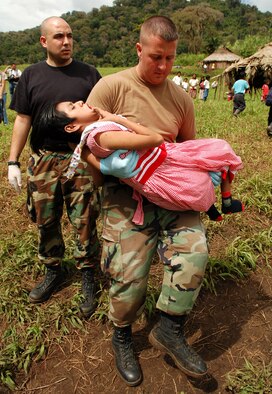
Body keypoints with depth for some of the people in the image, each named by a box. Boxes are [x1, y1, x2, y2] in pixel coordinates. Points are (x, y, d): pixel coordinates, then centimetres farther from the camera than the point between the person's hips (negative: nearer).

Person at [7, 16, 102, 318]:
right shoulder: (31, 75, 7)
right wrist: (13, 162, 3)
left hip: (82, 160, -2)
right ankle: (53, 271, 32)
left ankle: (88, 276, 20)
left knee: (84, 222, 1)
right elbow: (23, 120, 8)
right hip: (44, 161, 2)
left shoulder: (88, 74, 3)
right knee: (45, 221, 11)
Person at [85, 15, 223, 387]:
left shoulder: (182, 98, 8)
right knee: (129, 274, -5)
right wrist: (104, 162, -21)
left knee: (194, 248, -16)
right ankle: (122, 336, 28)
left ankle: (170, 330, 7)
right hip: (126, 193, -4)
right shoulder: (112, 86, -5)